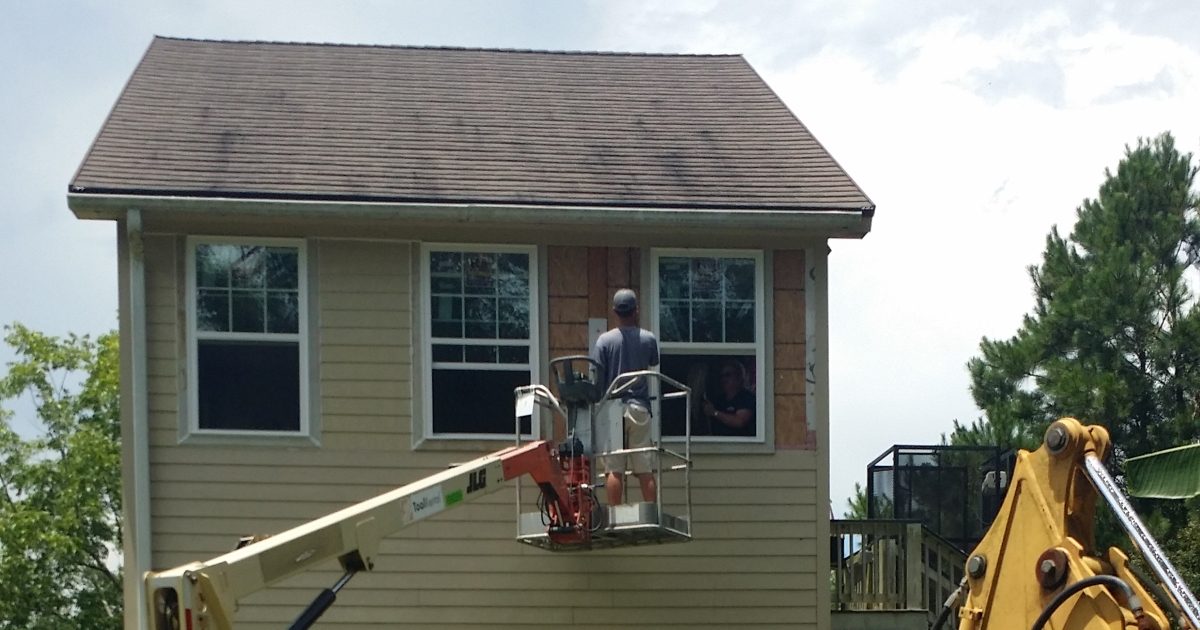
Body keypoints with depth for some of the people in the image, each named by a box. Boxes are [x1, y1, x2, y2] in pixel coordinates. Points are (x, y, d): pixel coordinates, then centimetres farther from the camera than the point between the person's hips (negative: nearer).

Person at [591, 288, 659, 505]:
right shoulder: (649, 339, 1)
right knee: (645, 470, 4)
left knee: (614, 470, -2)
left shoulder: (604, 341, -5)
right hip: (640, 408, 2)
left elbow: (597, 378, -5)